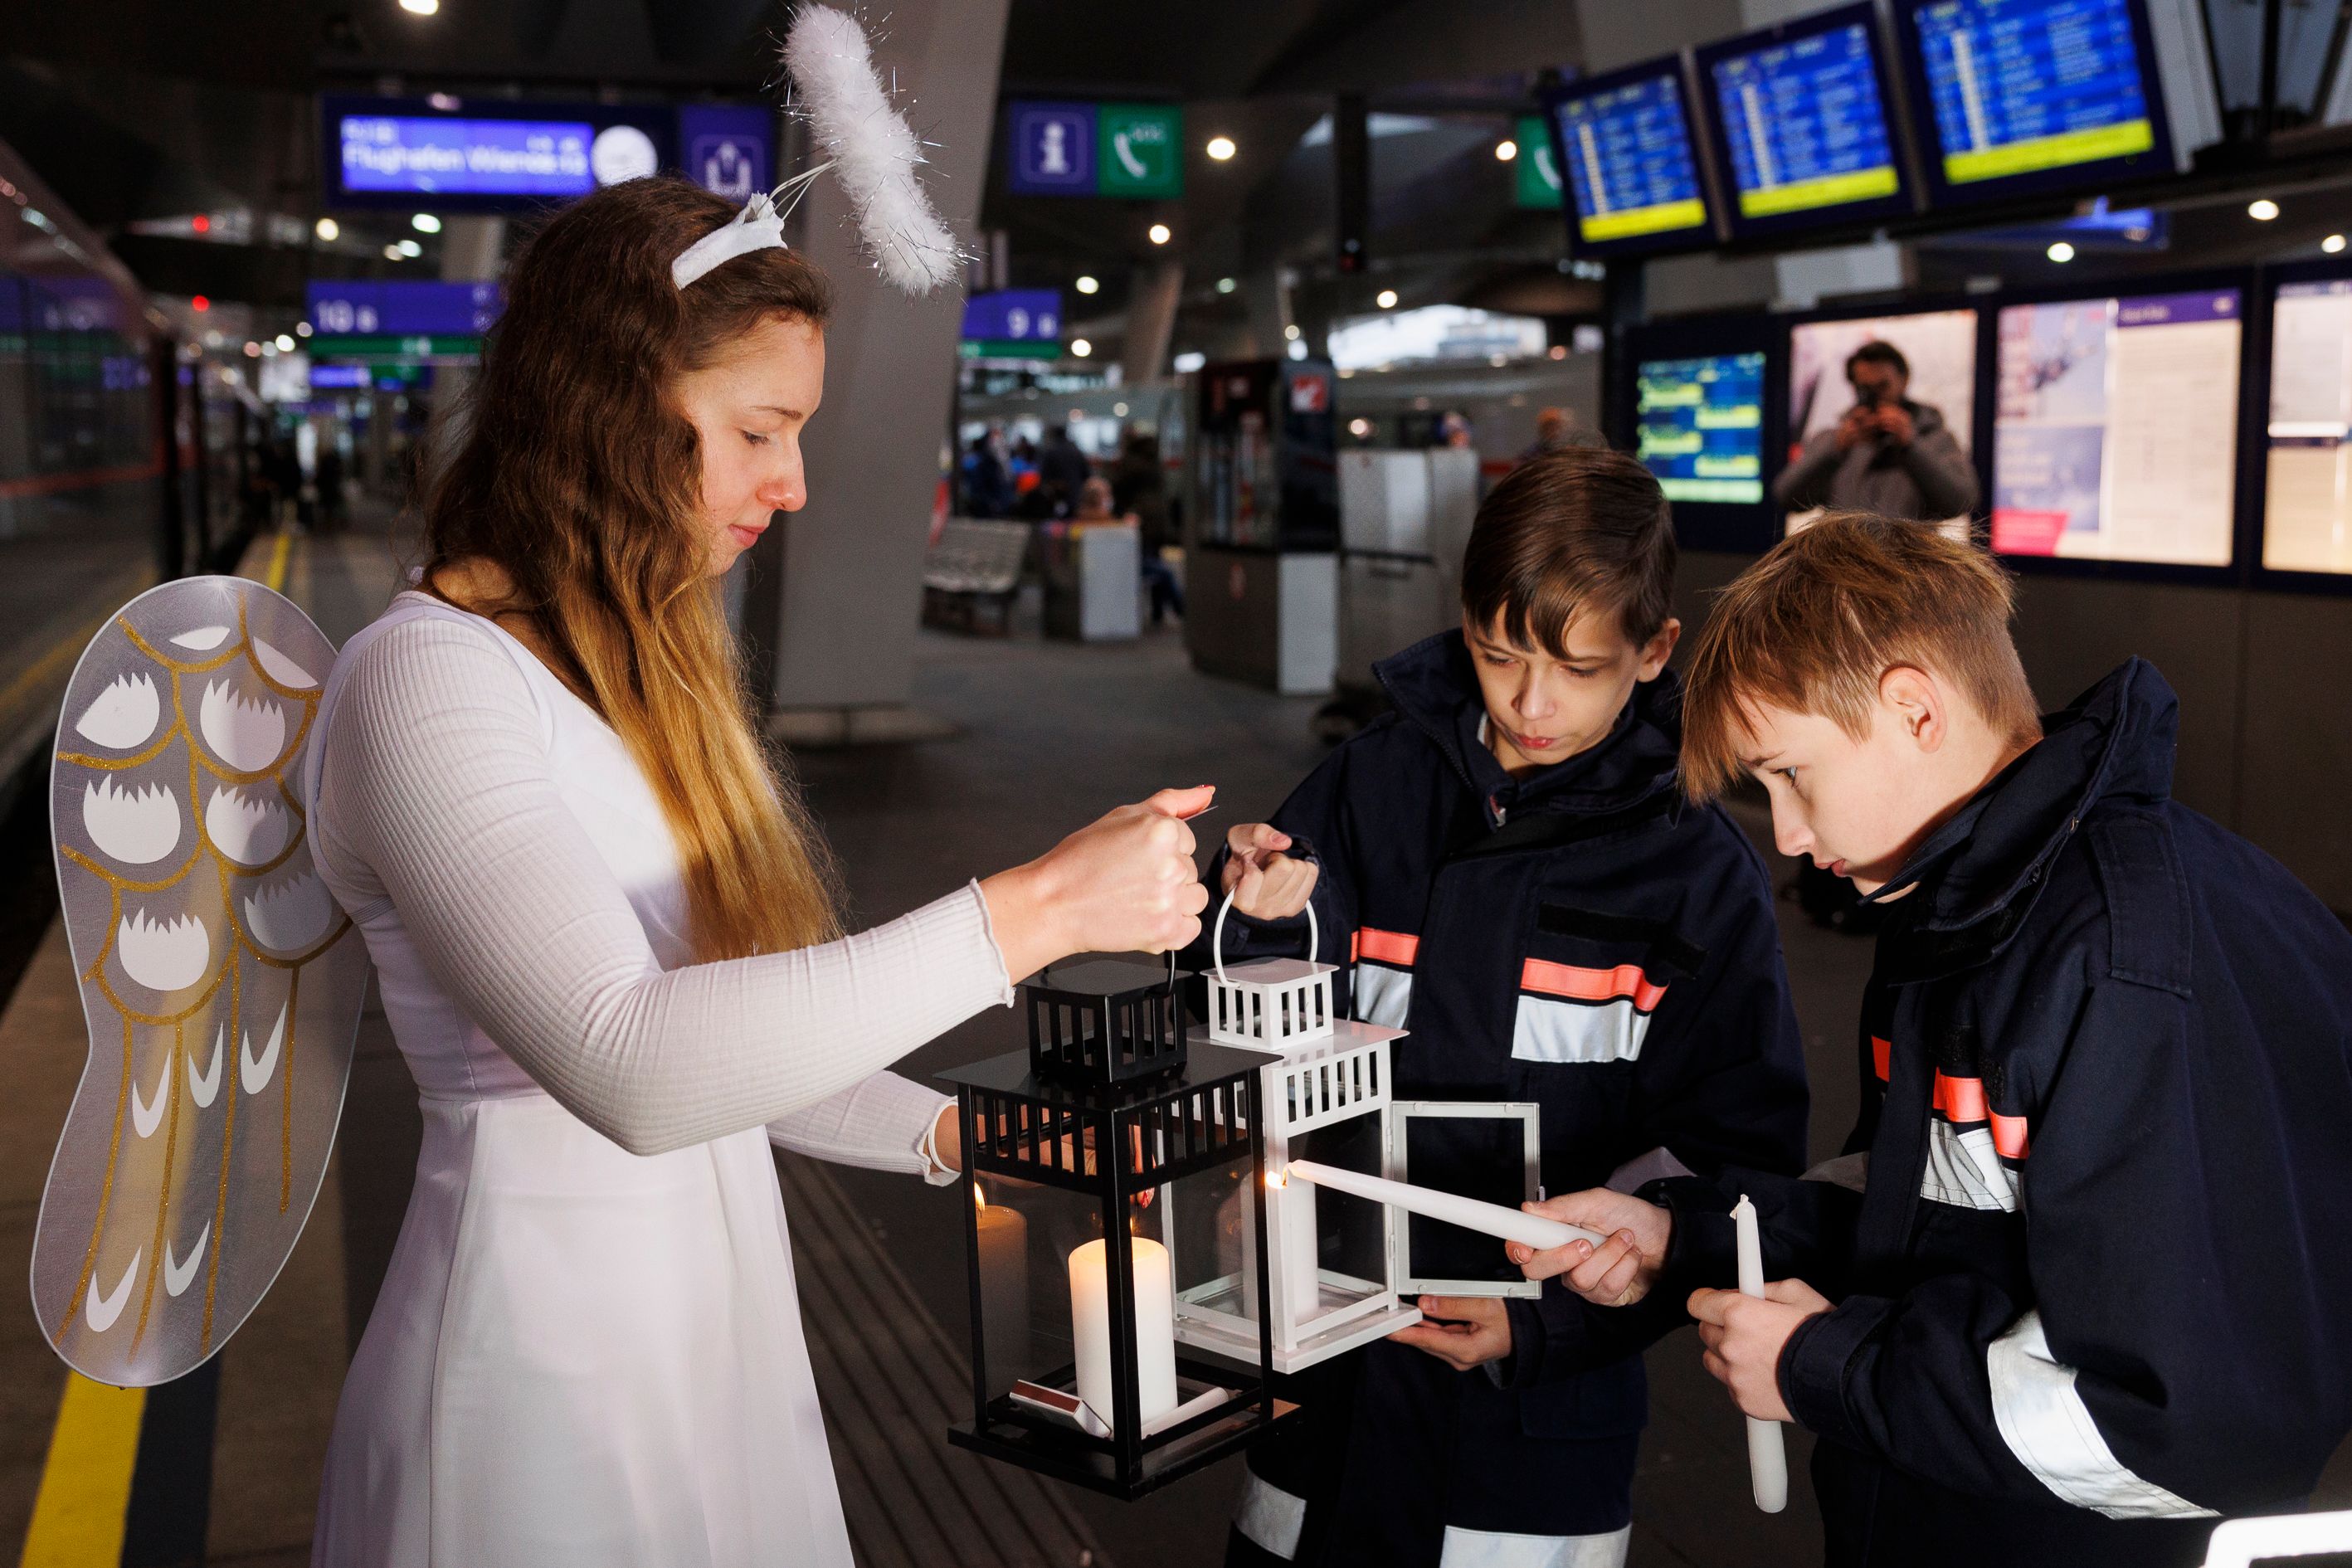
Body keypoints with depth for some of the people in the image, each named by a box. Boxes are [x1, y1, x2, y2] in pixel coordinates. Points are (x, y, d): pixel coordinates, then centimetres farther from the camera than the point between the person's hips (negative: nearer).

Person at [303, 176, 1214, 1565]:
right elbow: (627, 1064, -33)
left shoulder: (639, 668, 11)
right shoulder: (425, 681, -18)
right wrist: (1034, 911, -34)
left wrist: (950, 1135, -4)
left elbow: (715, 1030, 10)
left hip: (722, 1337, 8)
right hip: (554, 1382, -8)